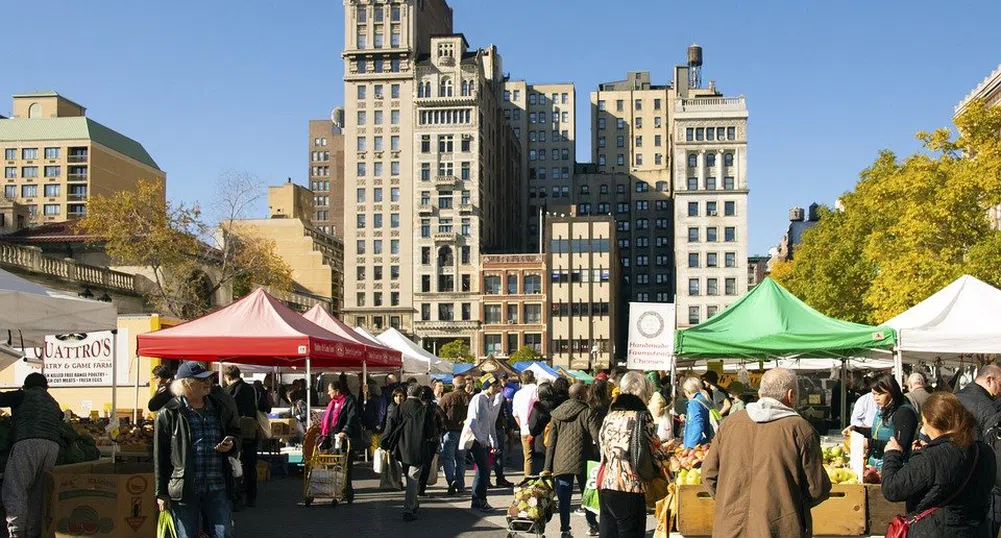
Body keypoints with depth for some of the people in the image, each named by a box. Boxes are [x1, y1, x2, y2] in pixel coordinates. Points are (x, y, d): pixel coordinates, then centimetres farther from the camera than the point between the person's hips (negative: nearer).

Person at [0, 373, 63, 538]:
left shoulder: (24, 395, 15)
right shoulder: (54, 404, 33)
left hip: (28, 442, -5)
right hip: (53, 445, 5)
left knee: (15, 491, -9)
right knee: (38, 493, 10)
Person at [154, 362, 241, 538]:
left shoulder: (219, 408, 9)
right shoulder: (168, 414, -4)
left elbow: (235, 431, 24)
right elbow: (160, 456, -2)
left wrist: (232, 443, -1)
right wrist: (161, 493, -3)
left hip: (217, 489, 3)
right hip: (183, 489, -3)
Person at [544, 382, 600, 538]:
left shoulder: (557, 414, 6)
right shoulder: (587, 412, -8)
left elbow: (551, 442, 7)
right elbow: (598, 437, -14)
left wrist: (548, 466, 9)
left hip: (560, 462, 3)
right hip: (582, 460, -3)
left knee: (564, 498, 5)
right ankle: (592, 525, 28)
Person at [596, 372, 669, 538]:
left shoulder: (610, 416, 12)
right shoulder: (641, 416, -5)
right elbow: (655, 450, -1)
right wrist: (665, 465, 19)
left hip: (605, 486, 6)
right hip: (630, 489, -6)